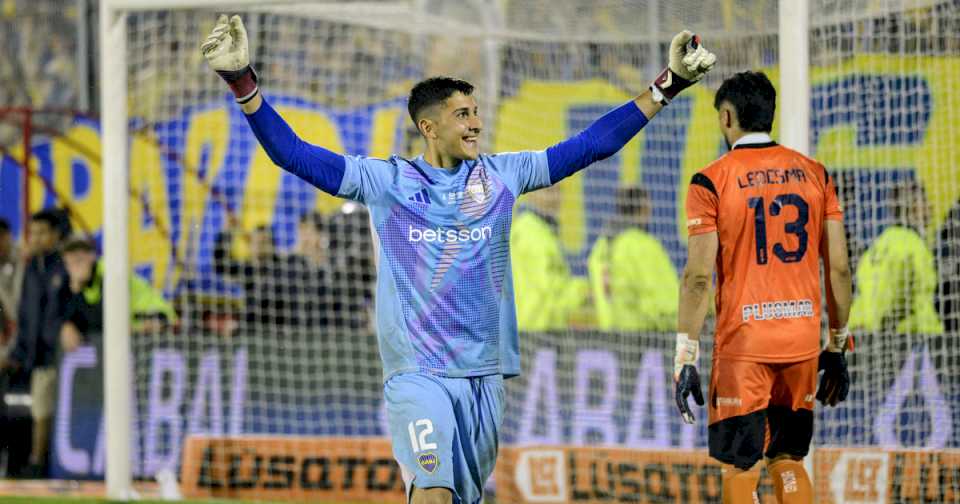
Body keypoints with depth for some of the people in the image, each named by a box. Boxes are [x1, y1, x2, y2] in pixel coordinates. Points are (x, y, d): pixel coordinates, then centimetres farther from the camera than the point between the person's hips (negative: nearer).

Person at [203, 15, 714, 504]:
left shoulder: (501, 176, 8)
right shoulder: (385, 181, -1)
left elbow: (591, 144, 10)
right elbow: (292, 152, -6)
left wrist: (668, 86, 7)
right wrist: (242, 82, -18)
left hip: (484, 372, 4)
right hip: (416, 373, -4)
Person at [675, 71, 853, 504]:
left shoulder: (712, 181, -5)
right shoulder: (814, 174, 7)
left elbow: (698, 276, -10)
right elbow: (839, 268, 7)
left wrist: (685, 357, -7)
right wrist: (837, 346, 15)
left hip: (743, 345, -4)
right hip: (803, 341, 4)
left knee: (739, 468, 1)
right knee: (787, 461, 15)